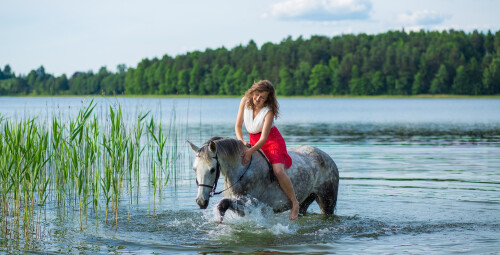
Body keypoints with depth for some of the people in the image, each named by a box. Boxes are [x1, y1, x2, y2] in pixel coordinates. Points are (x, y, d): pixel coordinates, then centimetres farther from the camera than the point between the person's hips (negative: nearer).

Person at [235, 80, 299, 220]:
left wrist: (251, 151, -45)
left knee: (278, 170, -26)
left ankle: (295, 203, -12)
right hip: (253, 142, 6)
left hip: (272, 141, -6)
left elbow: (263, 139, -29)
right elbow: (238, 126, -3)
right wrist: (241, 141, -22)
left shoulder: (269, 111, -24)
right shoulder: (245, 101, -10)